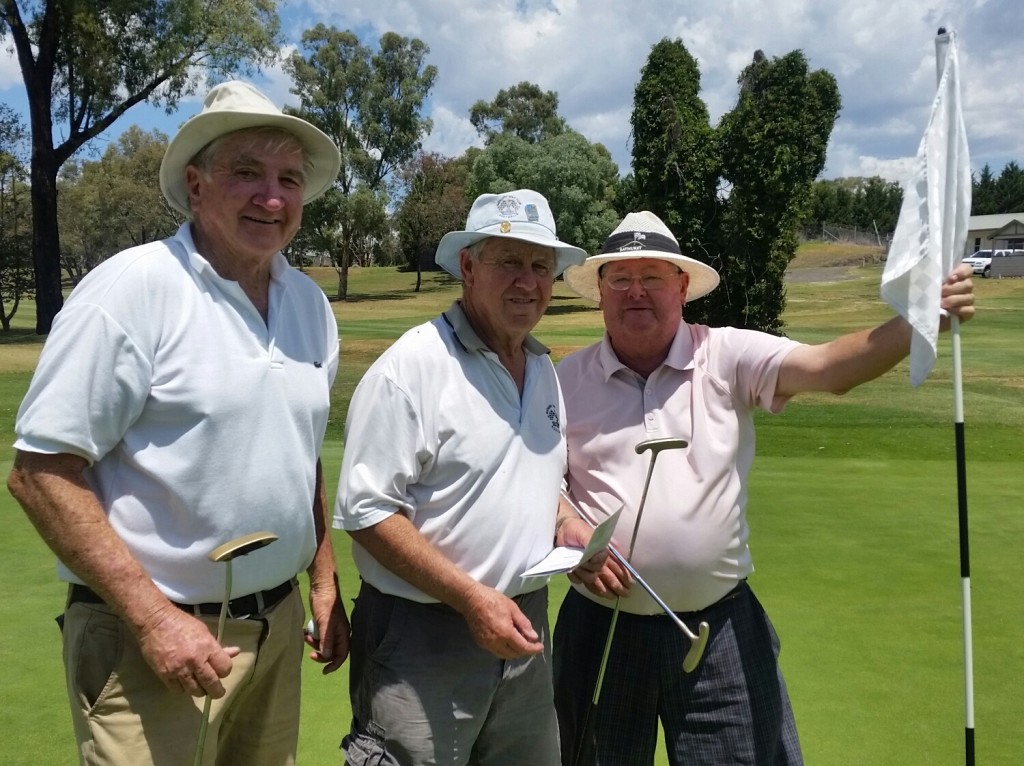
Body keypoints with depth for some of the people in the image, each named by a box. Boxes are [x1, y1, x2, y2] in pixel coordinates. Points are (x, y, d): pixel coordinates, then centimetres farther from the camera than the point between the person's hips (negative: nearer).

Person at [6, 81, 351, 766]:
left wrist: (324, 581, 14)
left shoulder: (310, 304, 4)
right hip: (152, 632, -6)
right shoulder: (134, 287, -16)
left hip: (277, 625, 7)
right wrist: (154, 617, -20)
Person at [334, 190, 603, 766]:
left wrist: (566, 520, 0)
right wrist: (471, 599, -20)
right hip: (421, 635, -7)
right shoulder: (411, 367, -16)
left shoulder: (545, 369, 8)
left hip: (523, 629, 7)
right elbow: (366, 510, -18)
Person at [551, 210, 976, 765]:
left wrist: (917, 322, -34)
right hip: (601, 630, 2)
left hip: (720, 628, -1)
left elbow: (827, 367, -19)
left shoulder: (728, 356, -5)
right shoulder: (567, 380, -1)